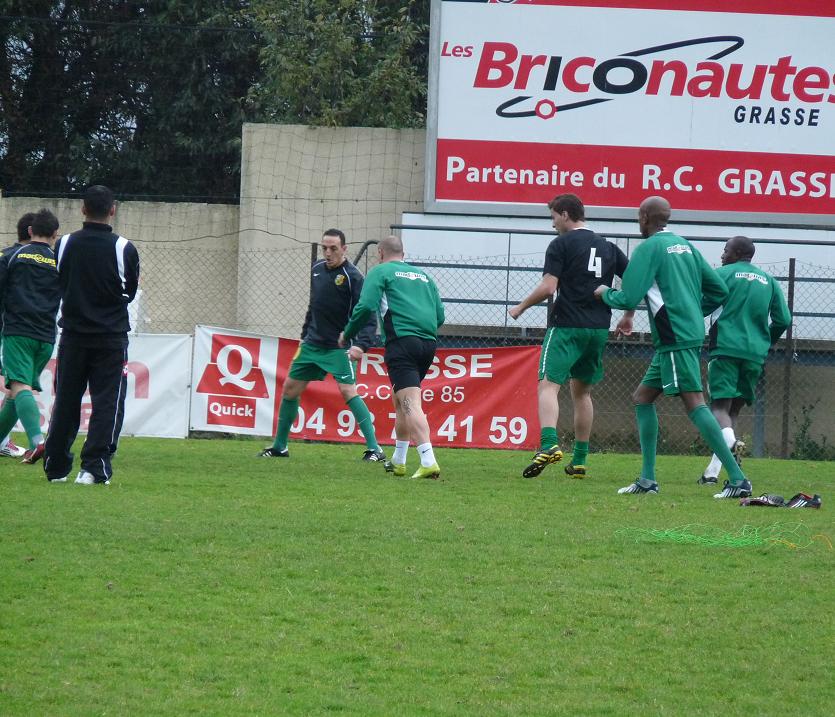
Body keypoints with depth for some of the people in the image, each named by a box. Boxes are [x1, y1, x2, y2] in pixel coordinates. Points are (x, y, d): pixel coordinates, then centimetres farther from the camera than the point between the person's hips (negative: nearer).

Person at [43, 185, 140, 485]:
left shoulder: (64, 245, -4)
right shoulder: (124, 249, -10)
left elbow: (56, 287, 8)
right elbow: (130, 292, 3)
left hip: (73, 335, 3)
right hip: (111, 337, -2)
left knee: (65, 402, 12)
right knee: (107, 402, 0)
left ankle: (56, 467, 17)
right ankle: (94, 468, -10)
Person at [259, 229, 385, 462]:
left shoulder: (352, 276, -15)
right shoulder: (317, 269, 6)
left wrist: (361, 345, -35)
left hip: (339, 346, -7)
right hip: (313, 344, 7)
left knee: (348, 390, -22)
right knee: (290, 388, 10)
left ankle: (374, 448, -20)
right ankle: (279, 446, 24)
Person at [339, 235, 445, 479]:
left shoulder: (380, 272, 7)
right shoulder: (423, 275, 24)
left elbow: (366, 306, -6)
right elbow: (439, 315, 20)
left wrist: (347, 335, 7)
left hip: (402, 341, -7)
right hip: (428, 343, 7)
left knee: (411, 404, -15)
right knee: (400, 399, 21)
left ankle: (428, 462, -30)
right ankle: (398, 462, 26)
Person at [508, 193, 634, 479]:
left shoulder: (561, 244, -4)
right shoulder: (607, 247, 15)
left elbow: (548, 287, -12)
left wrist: (521, 307, 3)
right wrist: (628, 317, 24)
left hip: (567, 327, -6)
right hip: (599, 328, 6)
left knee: (548, 385, -12)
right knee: (582, 391, 17)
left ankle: (549, 443, -36)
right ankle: (579, 461, 17)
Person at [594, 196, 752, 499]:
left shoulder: (649, 248, -7)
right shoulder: (685, 246, 17)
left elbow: (629, 299, -11)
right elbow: (719, 290, 18)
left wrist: (604, 293, 9)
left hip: (674, 338, -9)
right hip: (690, 333, 9)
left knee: (694, 404, -14)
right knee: (643, 397, 16)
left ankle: (738, 479, -22)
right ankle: (647, 480, 13)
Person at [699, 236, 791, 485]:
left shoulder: (723, 274, 3)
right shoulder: (769, 281, 15)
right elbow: (783, 320, 11)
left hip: (725, 348, -4)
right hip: (756, 353, 4)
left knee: (720, 405, -11)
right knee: (734, 408, 12)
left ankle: (731, 442, -43)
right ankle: (713, 471, 9)